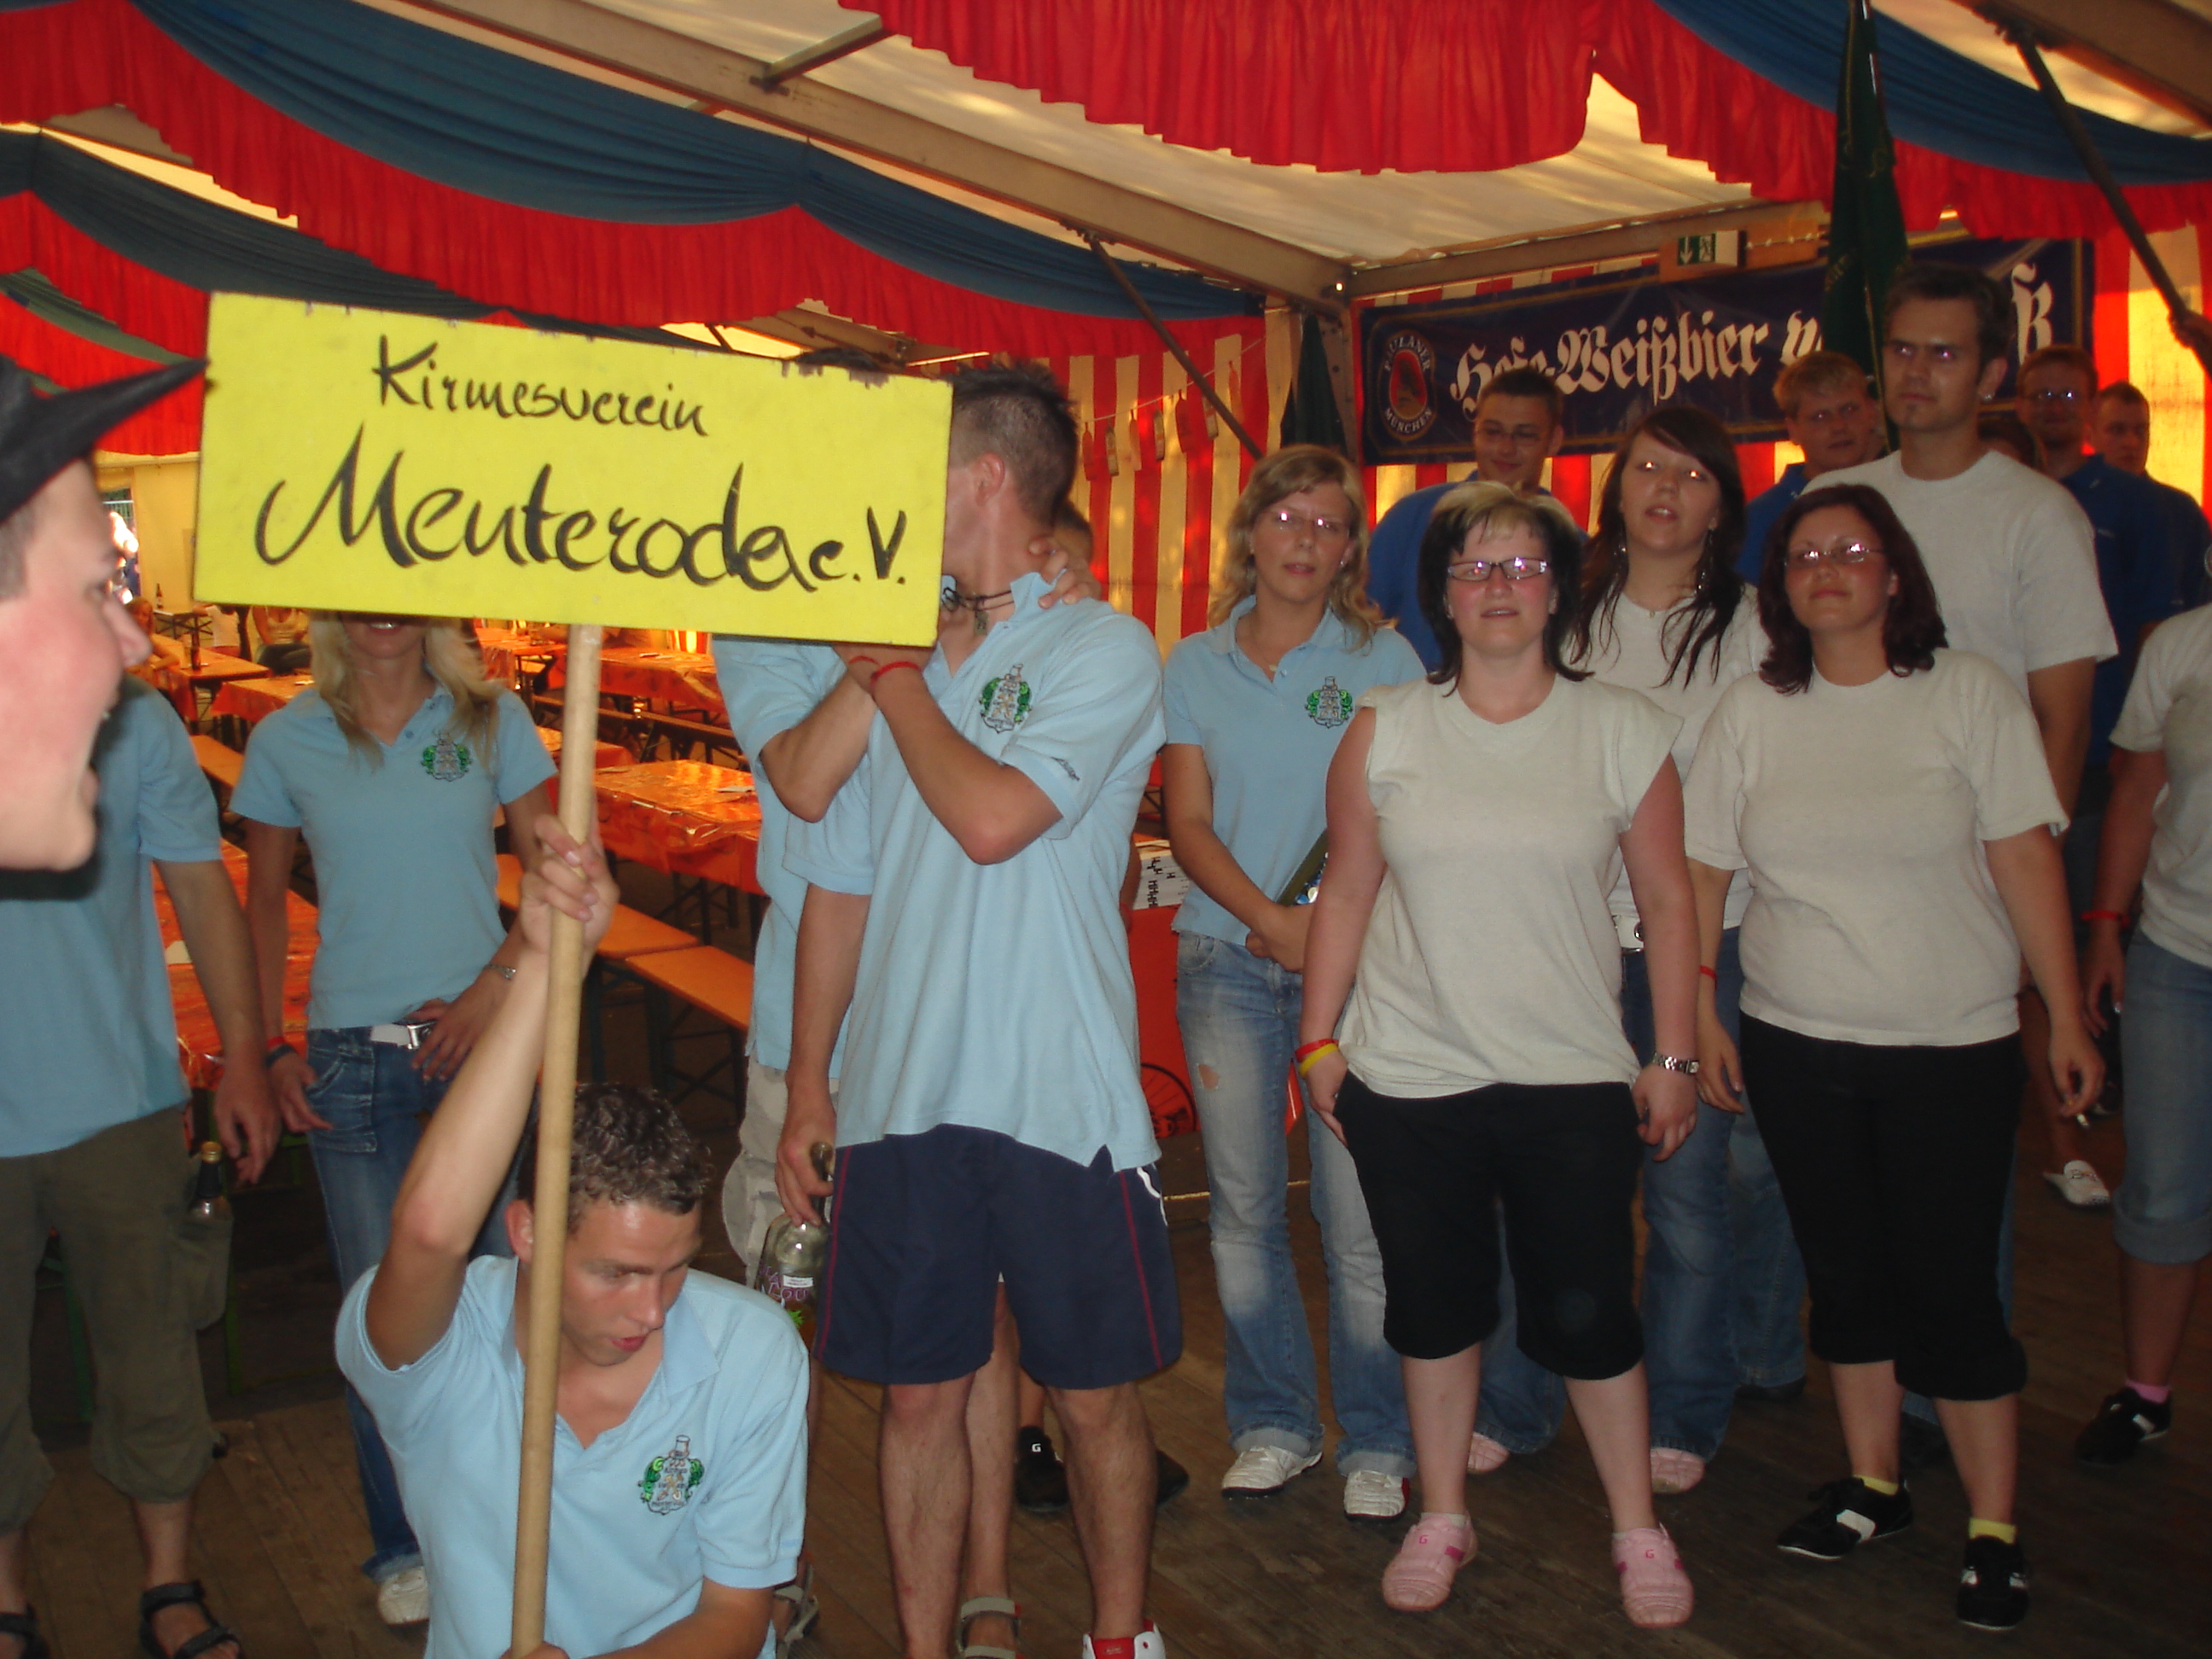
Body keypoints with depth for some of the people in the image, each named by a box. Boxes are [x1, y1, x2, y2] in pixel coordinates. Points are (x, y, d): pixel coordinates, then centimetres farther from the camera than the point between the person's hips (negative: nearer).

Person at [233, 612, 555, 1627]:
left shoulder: (491, 722, 1)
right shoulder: (285, 742, 2)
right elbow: (263, 899, 10)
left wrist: (494, 984, -10)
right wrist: (271, 1048, 3)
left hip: (479, 1043, 0)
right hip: (350, 1057, 0)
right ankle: (402, 1548, 24)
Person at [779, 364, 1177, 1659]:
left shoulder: (1105, 651, -4)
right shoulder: (901, 653, 11)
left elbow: (994, 818, -19)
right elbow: (839, 887, 12)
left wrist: (897, 682, -4)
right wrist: (807, 1087, 10)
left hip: (1059, 1099, -4)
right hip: (901, 1100, 4)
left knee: (1094, 1394, 9)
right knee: (921, 1395, 12)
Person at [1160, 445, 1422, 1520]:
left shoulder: (1384, 659, 5)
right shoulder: (1195, 667, 10)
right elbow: (1188, 823, 5)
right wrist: (1269, 917, -10)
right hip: (1226, 958, 2)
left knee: (1359, 1213, -3)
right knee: (1243, 1208, 6)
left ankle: (1377, 1440, 14)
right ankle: (1272, 1423, 23)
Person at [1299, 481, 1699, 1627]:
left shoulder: (1622, 730, 1)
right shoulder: (1384, 730, 1)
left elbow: (1667, 901, 4)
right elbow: (1346, 895, 6)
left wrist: (1674, 1058, 3)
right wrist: (1319, 1040, 4)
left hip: (1574, 1080, -1)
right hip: (1410, 1080, 1)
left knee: (1586, 1315, 3)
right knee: (1435, 1306, 12)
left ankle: (1638, 1532, 26)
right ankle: (1441, 1519, 32)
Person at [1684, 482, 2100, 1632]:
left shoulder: (1965, 691, -4)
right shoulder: (1750, 711, 3)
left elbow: (2025, 859, -5)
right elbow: (1704, 869, 7)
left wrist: (2066, 1017, -6)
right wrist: (1700, 1011, 5)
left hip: (1952, 1048, -3)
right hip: (1795, 1046, 3)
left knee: (1949, 1287, 0)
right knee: (1845, 1274, 13)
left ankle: (1993, 1529, 15)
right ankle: (1873, 1488, 30)